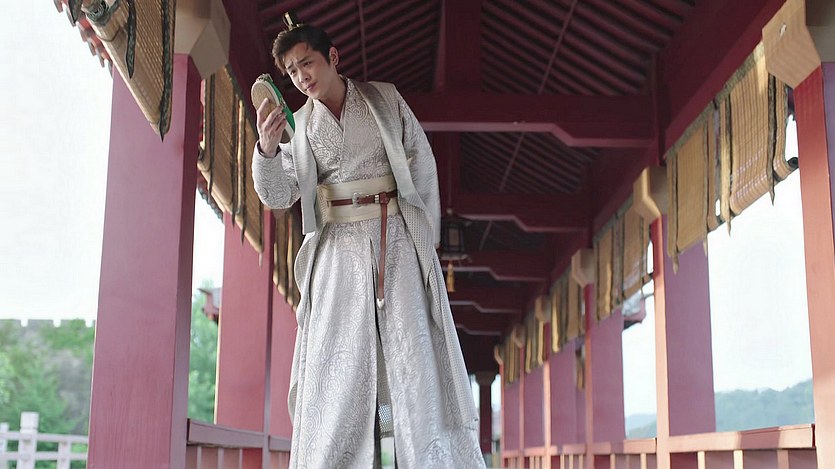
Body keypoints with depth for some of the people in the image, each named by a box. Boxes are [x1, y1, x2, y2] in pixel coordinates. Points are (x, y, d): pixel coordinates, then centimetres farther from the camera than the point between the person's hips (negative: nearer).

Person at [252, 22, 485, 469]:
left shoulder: (384, 99, 9)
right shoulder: (299, 125, 11)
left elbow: (422, 165, 9)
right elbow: (277, 195, 1)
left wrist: (427, 234, 2)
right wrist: (267, 148, -18)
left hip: (399, 238, -1)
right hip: (338, 247, 1)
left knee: (416, 353, -6)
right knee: (337, 363, -5)